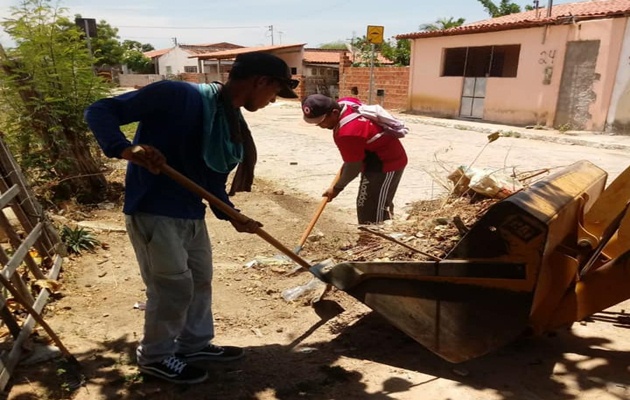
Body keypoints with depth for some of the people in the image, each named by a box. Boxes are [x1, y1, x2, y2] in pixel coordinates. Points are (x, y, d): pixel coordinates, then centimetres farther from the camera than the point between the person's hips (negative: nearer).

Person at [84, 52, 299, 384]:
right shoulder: (177, 95, -18)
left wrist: (233, 217, 5)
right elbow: (99, 111, -16)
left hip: (192, 214, 9)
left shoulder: (235, 126, 6)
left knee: (200, 279, 18)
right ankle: (155, 356, 27)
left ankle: (195, 343, 40)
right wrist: (125, 149, -33)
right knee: (174, 287, 1)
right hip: (153, 211, -8)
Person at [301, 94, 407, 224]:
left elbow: (353, 167, -22)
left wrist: (337, 188, -5)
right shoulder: (344, 102, -5)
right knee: (381, 206, 23)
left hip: (385, 165, -11)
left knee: (371, 213, -7)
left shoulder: (347, 133, -34)